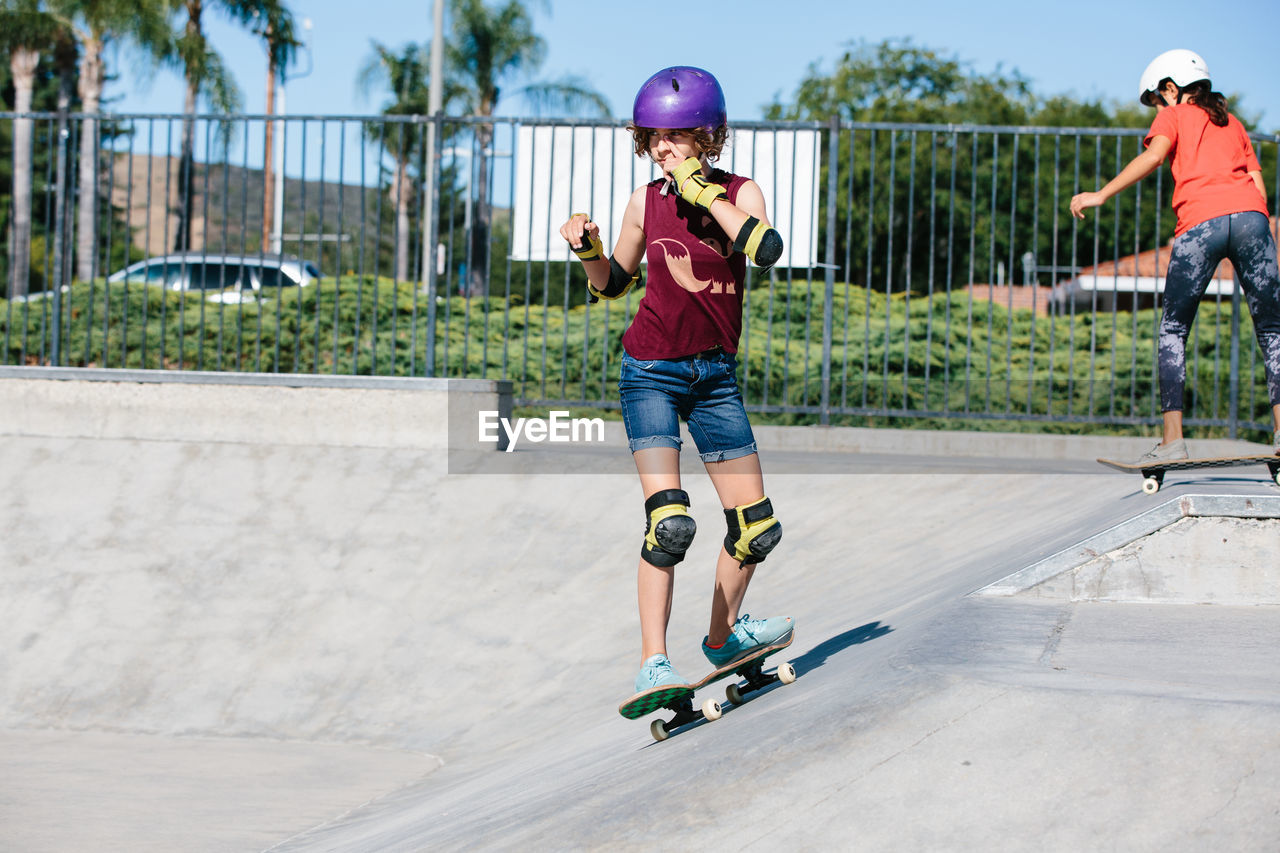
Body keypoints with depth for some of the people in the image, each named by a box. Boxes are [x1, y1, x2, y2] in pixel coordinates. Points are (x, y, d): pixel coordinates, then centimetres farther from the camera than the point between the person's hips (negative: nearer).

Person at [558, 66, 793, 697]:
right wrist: (586, 248, -5)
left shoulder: (740, 193, -3)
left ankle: (722, 636, 30)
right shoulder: (647, 201, 0)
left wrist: (703, 191, -24)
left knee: (757, 528, 7)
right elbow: (614, 284, 15)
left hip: (715, 374, 2)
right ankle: (652, 664, -18)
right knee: (669, 521, -19)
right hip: (651, 372, -2)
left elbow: (766, 250, -26)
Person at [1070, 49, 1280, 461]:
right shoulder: (1234, 125, 31)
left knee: (1173, 330, 7)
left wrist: (1101, 195, -4)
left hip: (1200, 221, -3)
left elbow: (1153, 156, -2)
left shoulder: (1174, 116, 18)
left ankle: (1173, 438, -1)